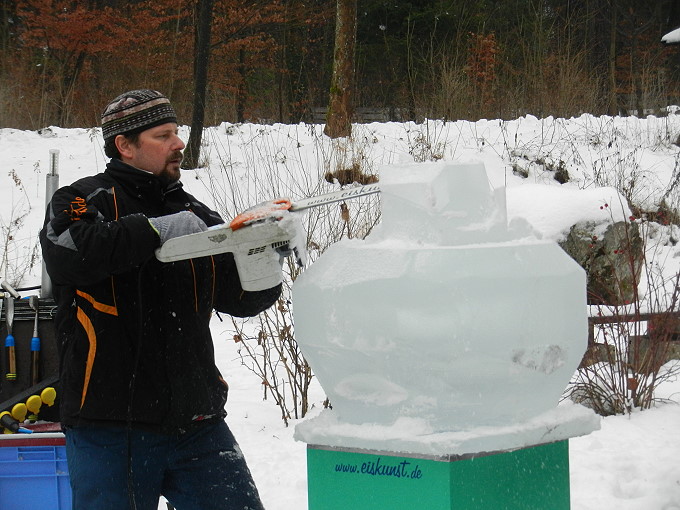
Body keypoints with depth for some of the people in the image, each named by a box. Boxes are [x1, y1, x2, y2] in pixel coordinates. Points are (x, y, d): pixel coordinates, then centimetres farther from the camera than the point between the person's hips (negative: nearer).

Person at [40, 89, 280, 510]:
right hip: (110, 431, -5)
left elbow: (242, 298, 12)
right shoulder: (86, 200, -1)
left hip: (197, 427, 5)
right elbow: (69, 252, -24)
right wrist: (157, 230, -23)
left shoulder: (194, 214, 16)